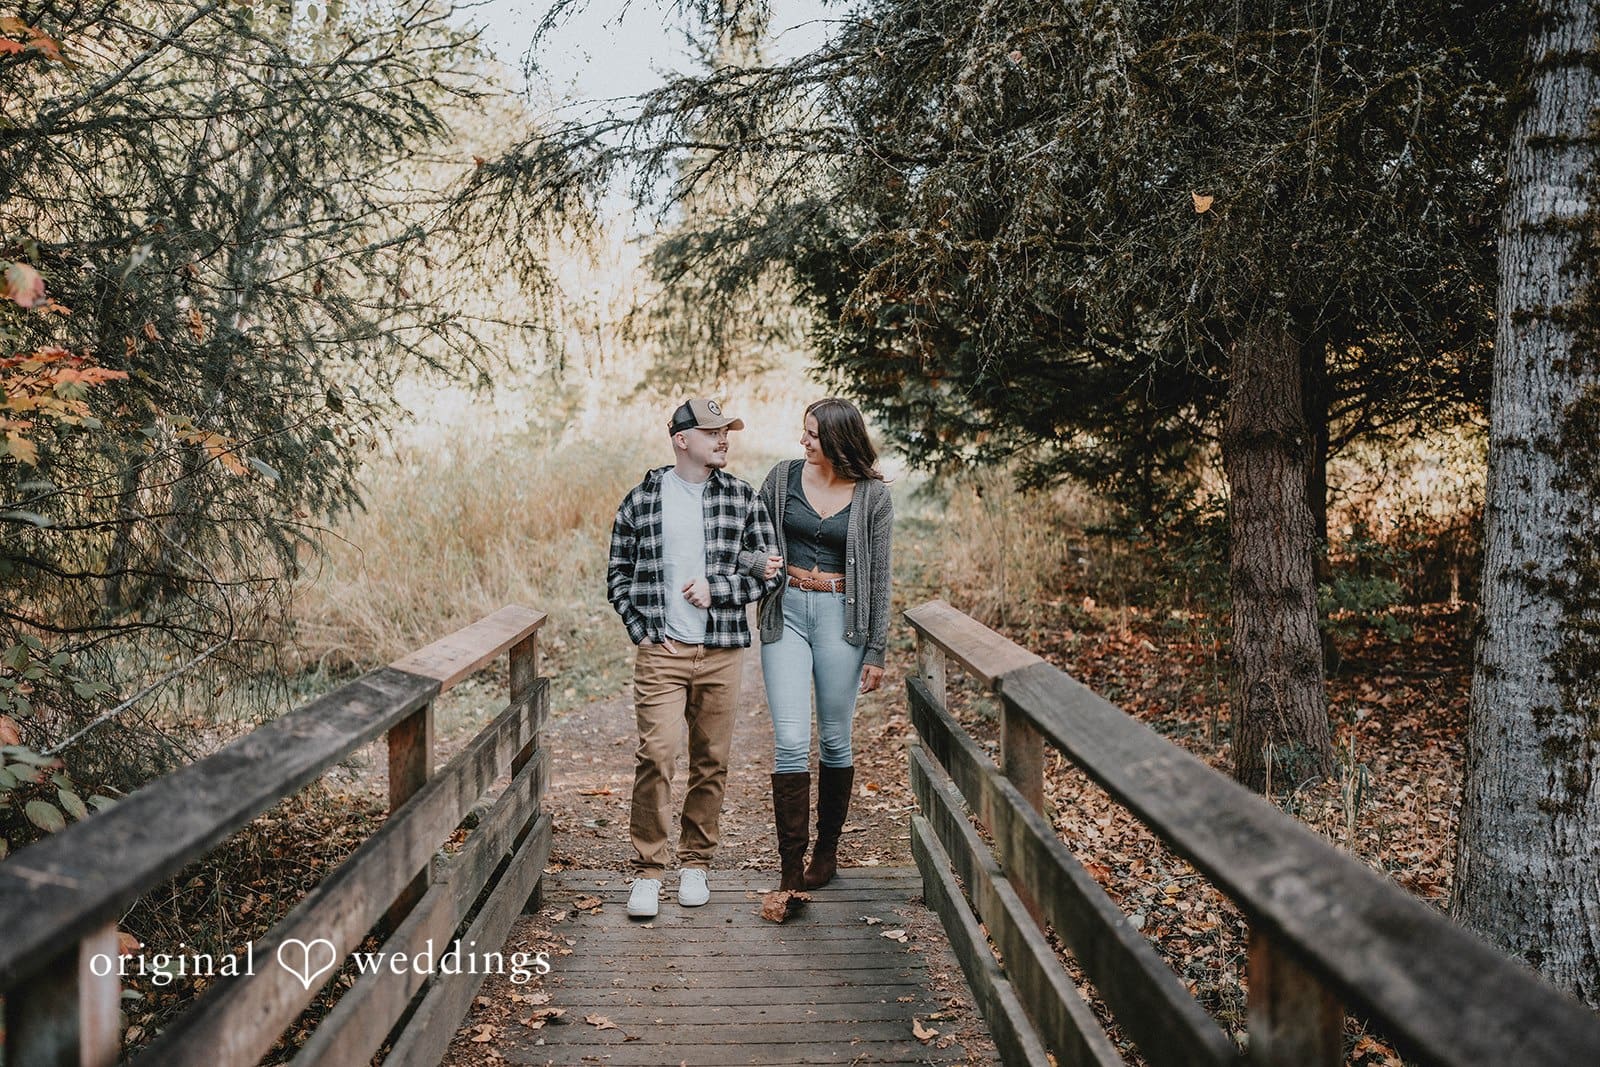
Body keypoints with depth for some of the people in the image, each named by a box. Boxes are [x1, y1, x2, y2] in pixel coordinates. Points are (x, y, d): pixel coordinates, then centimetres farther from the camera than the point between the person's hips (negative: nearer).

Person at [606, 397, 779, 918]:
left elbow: (770, 569, 4)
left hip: (720, 654, 2)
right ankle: (648, 870, 3)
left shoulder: (742, 498, 5)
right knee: (655, 755, -9)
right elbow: (618, 574, 9)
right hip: (659, 654, -1)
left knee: (711, 760, 7)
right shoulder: (642, 499, 3)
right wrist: (640, 630, -1)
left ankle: (695, 864, 22)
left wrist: (715, 588, -8)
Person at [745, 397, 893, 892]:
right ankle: (790, 865, -3)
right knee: (790, 740, -7)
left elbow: (878, 576, 0)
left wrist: (876, 651, -1)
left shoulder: (873, 496, -2)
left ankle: (827, 850, 26)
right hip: (786, 613, 1)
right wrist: (760, 563, -14)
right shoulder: (784, 477, 3)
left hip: (840, 616, -1)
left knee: (835, 740, 9)